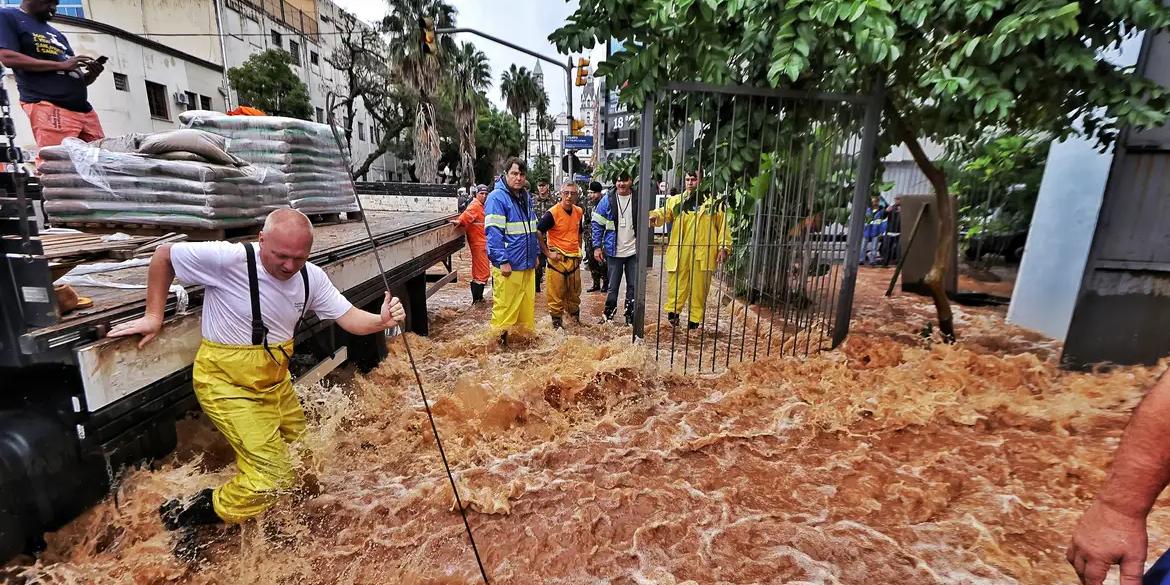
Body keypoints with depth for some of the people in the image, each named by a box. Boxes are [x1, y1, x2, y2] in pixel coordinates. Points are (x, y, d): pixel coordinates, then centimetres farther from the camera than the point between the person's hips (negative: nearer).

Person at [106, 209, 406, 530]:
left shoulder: (312, 277, -8)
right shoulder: (228, 259, -24)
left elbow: (350, 318, -10)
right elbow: (163, 256, -8)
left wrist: (381, 321, -31)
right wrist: (154, 316, -6)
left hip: (275, 380, 6)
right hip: (228, 383, -6)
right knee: (274, 476, -7)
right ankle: (187, 517, 16)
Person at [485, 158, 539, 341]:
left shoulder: (526, 197, 15)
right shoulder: (497, 197, -10)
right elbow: (493, 232, -16)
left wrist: (535, 253, 19)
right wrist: (503, 261, -20)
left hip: (527, 263, 8)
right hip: (508, 265, -8)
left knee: (527, 303, 15)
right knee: (504, 306, -1)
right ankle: (500, 338, 11)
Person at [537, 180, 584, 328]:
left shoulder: (579, 212, 6)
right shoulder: (552, 213, -14)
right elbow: (537, 233, -15)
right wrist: (547, 253, -14)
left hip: (574, 259, 6)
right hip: (557, 259, -6)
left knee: (574, 292, 17)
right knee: (556, 293, 2)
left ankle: (575, 318, 33)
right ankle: (556, 321, 15)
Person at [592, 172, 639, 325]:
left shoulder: (639, 200, 0)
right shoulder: (607, 200, -2)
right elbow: (597, 224, 1)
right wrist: (597, 246, -6)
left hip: (634, 252, 1)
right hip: (614, 252, -1)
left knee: (633, 287, 8)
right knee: (612, 287, 8)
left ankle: (630, 318, 22)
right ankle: (609, 315, 24)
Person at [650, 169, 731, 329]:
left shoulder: (713, 202, 5)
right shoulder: (676, 200, 9)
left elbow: (723, 226, 5)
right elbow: (664, 213, -6)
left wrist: (724, 247, -4)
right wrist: (654, 215, -30)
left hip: (703, 253, 0)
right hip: (679, 252, 1)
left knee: (699, 288, 8)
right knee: (676, 285, 2)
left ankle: (694, 320, 20)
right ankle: (672, 311, 19)